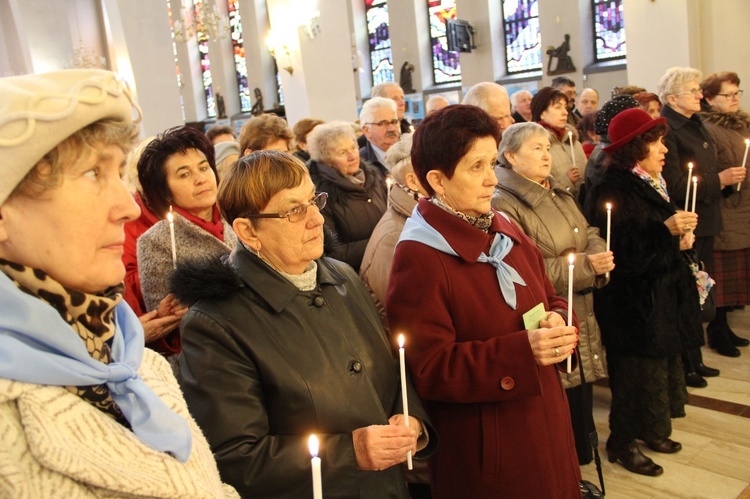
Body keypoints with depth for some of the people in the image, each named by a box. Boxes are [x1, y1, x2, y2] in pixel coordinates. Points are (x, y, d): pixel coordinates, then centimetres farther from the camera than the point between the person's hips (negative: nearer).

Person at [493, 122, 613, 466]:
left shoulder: (557, 195, 13)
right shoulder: (503, 205, -16)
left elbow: (589, 234, 13)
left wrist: (600, 254, -11)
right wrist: (584, 265, -22)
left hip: (581, 317, 9)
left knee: (581, 401, 17)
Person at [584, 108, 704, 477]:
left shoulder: (652, 185, 11)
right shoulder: (611, 193, -18)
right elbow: (623, 256, -25)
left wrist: (681, 238, 8)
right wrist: (667, 232, -28)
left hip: (662, 297, 9)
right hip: (635, 304, -9)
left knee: (662, 365, 17)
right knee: (639, 372, 0)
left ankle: (652, 430, 35)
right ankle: (622, 443, 19)